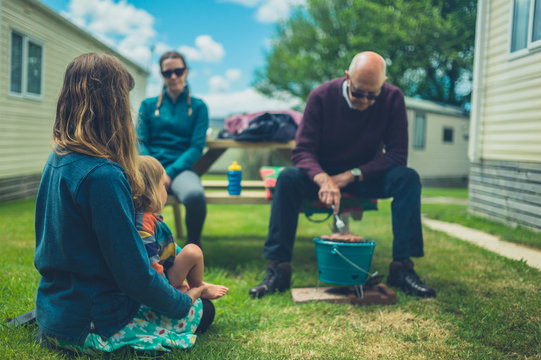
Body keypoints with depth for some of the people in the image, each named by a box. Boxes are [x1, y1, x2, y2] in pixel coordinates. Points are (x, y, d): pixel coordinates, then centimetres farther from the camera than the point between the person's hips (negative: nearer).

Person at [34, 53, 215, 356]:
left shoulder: (56, 161, 2)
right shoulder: (104, 175, -28)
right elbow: (135, 274, -24)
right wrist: (183, 302, -6)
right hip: (90, 329, -8)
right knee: (203, 310, 11)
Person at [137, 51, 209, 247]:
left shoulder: (198, 107, 13)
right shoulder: (148, 105, 18)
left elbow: (197, 147, 4)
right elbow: (140, 142, 10)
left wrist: (170, 172, -10)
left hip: (180, 168, -1)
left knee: (195, 195, -38)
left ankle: (193, 247, -12)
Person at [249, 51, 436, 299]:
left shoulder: (392, 99, -13)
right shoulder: (322, 96, -16)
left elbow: (397, 155, -15)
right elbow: (302, 151, -20)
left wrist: (351, 175, -25)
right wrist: (324, 179, -41)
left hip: (367, 177, 1)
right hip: (323, 174, -1)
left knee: (408, 178, -27)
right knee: (288, 178, -31)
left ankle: (402, 267, -23)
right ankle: (278, 269, -28)